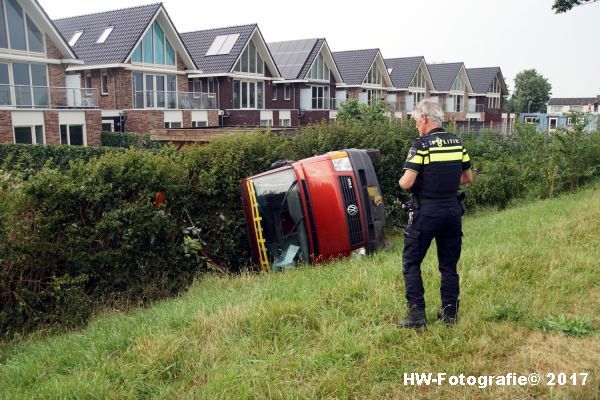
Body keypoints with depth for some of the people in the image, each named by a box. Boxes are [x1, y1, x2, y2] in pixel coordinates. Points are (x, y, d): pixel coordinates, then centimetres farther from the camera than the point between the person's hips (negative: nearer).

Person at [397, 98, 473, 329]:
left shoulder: (421, 145, -12)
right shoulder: (457, 143, 6)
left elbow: (407, 183, -18)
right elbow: (468, 178, 14)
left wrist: (402, 180, 4)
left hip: (426, 212, -6)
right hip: (452, 210, 6)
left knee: (411, 262, 6)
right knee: (449, 265, 14)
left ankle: (417, 315, 4)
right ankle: (449, 313, 20)